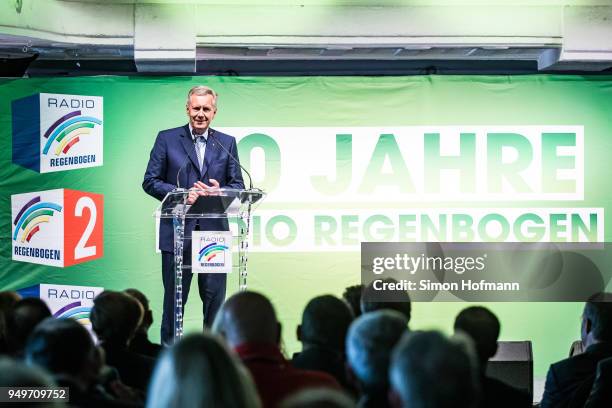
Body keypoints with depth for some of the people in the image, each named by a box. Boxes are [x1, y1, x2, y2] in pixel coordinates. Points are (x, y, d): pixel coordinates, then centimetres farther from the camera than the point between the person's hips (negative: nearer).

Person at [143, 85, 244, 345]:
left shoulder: (227, 143, 10)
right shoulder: (167, 139, 4)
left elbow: (238, 185, 9)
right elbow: (150, 182, 0)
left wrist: (219, 191, -12)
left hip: (214, 231, 2)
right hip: (177, 230, -2)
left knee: (215, 297, 3)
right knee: (174, 297, 4)